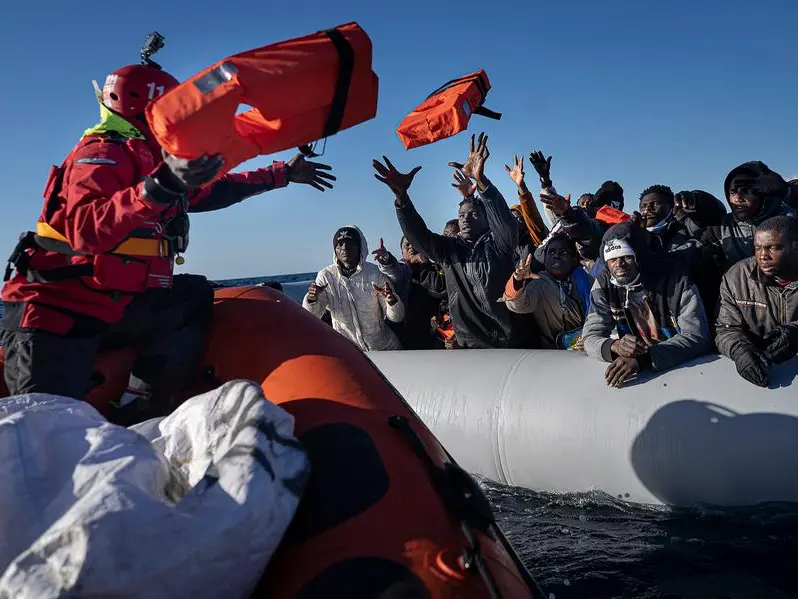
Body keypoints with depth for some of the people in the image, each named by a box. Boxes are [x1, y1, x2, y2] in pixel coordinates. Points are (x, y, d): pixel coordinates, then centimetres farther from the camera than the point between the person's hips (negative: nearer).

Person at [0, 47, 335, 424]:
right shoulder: (103, 153, -14)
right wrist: (162, 185, -46)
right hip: (58, 308, -9)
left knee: (197, 298, -1)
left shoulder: (156, 160, 13)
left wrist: (283, 174, 32)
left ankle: (136, 413, -4)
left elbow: (215, 190, 27)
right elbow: (87, 231, -32)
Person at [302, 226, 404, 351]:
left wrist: (391, 300, -25)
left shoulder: (375, 273, -3)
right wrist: (311, 299, -28)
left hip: (384, 349, -1)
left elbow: (396, 317, -3)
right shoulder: (326, 275, -2)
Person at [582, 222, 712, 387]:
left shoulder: (676, 279, -14)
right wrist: (614, 346, -29)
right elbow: (590, 337, -5)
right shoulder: (603, 285, -5)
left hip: (684, 366, -2)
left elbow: (697, 337, -18)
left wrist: (644, 358, -32)